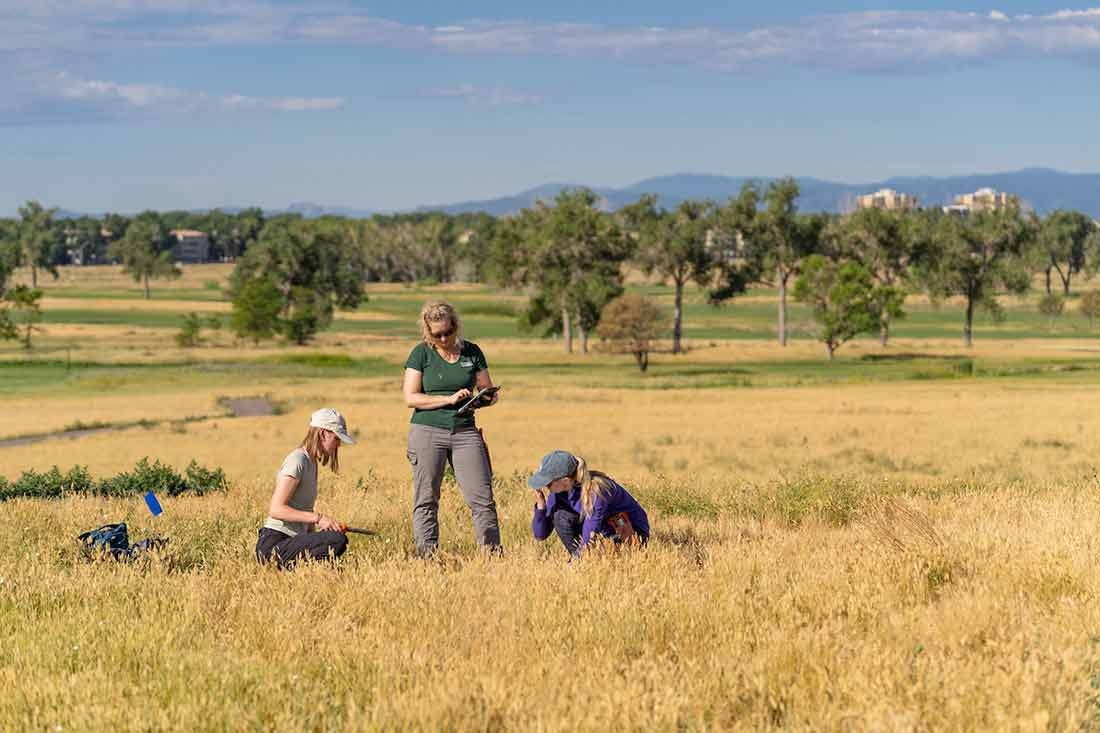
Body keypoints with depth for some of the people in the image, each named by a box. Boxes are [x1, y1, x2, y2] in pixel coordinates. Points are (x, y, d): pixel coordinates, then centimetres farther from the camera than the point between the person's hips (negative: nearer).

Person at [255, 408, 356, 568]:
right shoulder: (298, 461, -10)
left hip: (292, 541, 9)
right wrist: (318, 517, -21)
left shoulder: (311, 463, 18)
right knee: (338, 539, -28)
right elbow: (276, 509, -18)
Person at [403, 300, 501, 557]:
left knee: (482, 497, -5)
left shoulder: (472, 352, 7)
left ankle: (493, 553, -1)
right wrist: (449, 399, -15)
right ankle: (427, 554, 4)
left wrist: (488, 398, -11)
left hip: (465, 431, 2)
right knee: (426, 500, 1)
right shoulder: (421, 353, 0)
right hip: (427, 431, -2)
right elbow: (411, 398, -6)